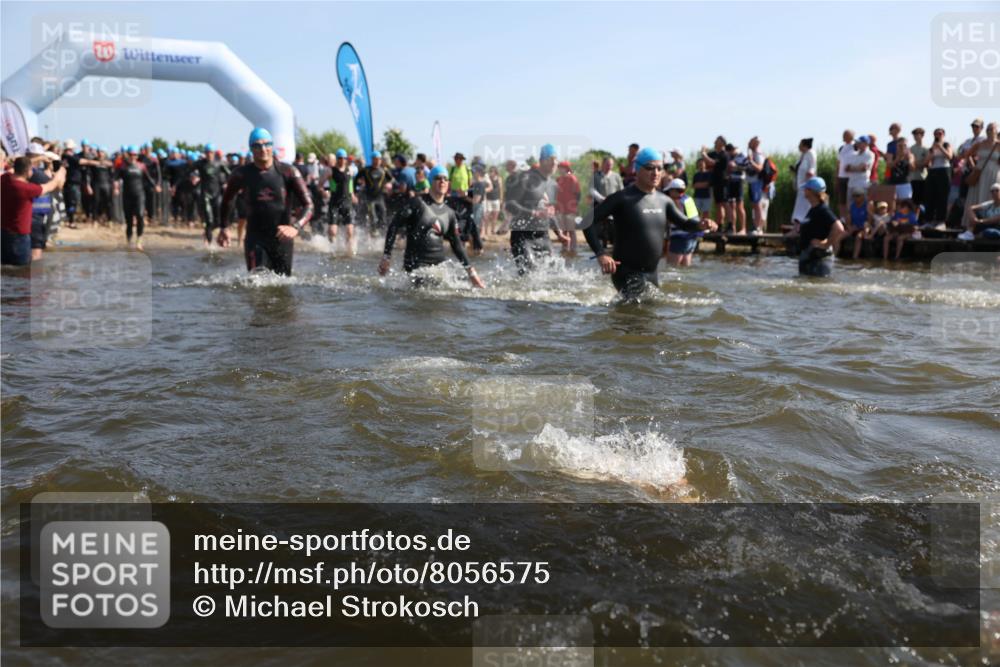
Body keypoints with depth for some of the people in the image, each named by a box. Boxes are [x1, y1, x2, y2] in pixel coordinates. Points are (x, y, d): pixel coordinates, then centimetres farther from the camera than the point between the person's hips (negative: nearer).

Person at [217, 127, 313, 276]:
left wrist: (296, 227, -29)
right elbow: (227, 200, 19)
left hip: (282, 238, 1)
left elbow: (308, 206, -12)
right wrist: (224, 227, 23)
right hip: (255, 239, -1)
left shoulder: (288, 172, -6)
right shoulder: (241, 175, -2)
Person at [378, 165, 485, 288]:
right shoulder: (418, 203, -3)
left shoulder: (449, 213, 12)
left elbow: (456, 244, 18)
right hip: (415, 263, -5)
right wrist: (386, 256, -9)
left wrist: (471, 271, 13)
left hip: (439, 264, 5)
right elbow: (394, 226, -3)